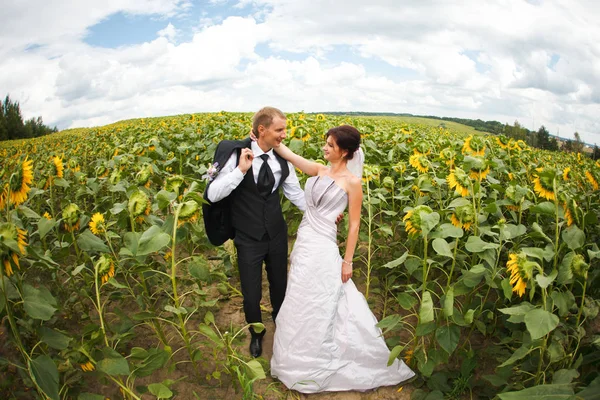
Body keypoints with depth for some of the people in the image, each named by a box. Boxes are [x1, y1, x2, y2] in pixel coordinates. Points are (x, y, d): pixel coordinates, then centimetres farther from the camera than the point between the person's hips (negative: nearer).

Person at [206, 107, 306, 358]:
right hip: (248, 239, -3)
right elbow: (213, 195, -21)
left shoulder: (282, 159, -7)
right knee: (251, 295, 11)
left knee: (280, 287, 22)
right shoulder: (237, 155, -18)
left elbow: (295, 193, 4)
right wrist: (241, 170, -31)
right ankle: (256, 333, 44)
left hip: (277, 235, 3)